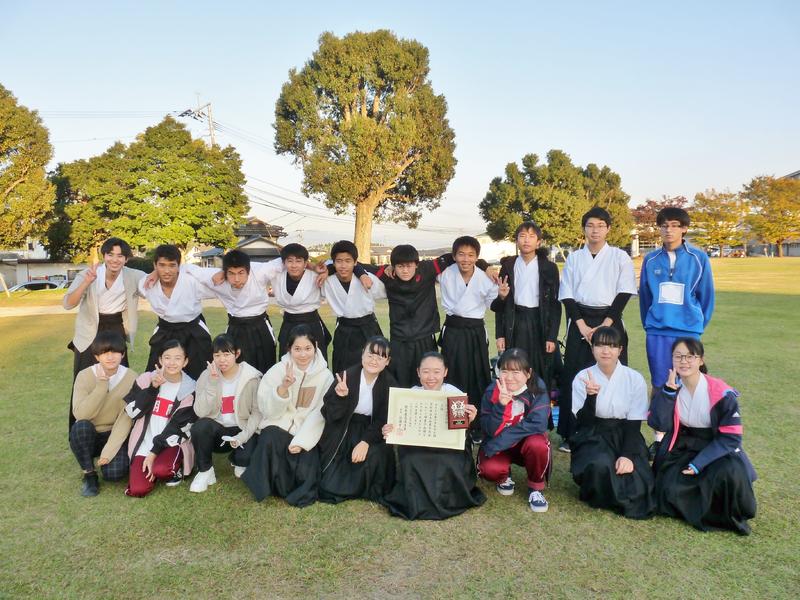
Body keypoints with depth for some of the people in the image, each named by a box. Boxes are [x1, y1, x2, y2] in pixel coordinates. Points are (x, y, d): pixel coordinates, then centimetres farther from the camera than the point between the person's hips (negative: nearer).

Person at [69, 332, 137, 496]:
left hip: (115, 435, -1)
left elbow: (126, 419, -17)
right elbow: (80, 414, -24)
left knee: (114, 473, -26)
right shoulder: (85, 376, -12)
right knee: (81, 426, -33)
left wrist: (109, 450, -24)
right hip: (87, 436, 1)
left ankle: (114, 457, 11)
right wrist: (101, 386, -29)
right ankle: (89, 474, -11)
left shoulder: (131, 378, -13)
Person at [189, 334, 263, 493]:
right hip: (216, 430, 2)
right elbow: (200, 412, -15)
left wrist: (244, 436, -22)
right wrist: (212, 383, -25)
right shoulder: (207, 375, -6)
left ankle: (237, 462, 10)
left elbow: (257, 411, -9)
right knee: (200, 426, -31)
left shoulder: (252, 377, -12)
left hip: (241, 430, -1)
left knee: (246, 456, -30)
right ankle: (205, 471, -6)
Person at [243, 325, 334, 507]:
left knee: (306, 473, -25)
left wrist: (302, 441, -20)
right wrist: (282, 388, -27)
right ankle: (275, 486, -9)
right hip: (278, 428, 0)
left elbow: (321, 414, -8)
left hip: (307, 433, 0)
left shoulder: (325, 376, -4)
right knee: (270, 440, -33)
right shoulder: (277, 371, -5)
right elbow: (269, 411, -9)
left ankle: (302, 490, 11)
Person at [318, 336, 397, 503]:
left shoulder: (389, 384, -7)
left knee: (376, 456, -31)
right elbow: (329, 415, -12)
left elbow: (383, 420, -7)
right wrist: (340, 397, -32)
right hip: (341, 433, -1)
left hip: (371, 433, 1)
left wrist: (366, 441, -23)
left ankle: (371, 491, 3)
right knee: (329, 487, -12)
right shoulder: (346, 377, -13)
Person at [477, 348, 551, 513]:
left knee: (538, 445, -34)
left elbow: (538, 425, -29)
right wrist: (500, 405, -40)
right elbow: (491, 431, -20)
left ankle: (536, 487, -5)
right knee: (489, 469, -29)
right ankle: (504, 477, 10)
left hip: (527, 443, 0)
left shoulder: (537, 388, -18)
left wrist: (497, 443, -32)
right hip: (497, 446, 1)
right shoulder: (492, 391, -15)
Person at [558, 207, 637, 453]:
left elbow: (624, 293, -3)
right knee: (575, 377, -1)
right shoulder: (574, 258, 8)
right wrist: (582, 326, -7)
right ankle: (571, 434, 7)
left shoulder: (620, 257, 3)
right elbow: (567, 295, 4)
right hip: (580, 323, 1)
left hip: (609, 321, -1)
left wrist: (604, 326, -11)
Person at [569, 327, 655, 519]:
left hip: (625, 437, 1)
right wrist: (591, 396, -29)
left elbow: (634, 425, -3)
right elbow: (584, 422, -10)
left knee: (637, 486, -24)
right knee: (600, 464, -34)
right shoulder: (582, 378, -5)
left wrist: (627, 455, -18)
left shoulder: (635, 379, -4)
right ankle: (596, 495, 0)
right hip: (593, 437, -1)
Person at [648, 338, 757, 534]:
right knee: (670, 490, -21)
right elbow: (658, 424, -17)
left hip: (718, 449, -2)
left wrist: (698, 464, -22)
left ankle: (732, 516, -2)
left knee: (729, 472, -34)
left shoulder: (721, 393, -17)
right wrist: (669, 390, -27)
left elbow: (731, 436, -15)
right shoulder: (668, 387, -8)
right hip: (683, 447, 2)